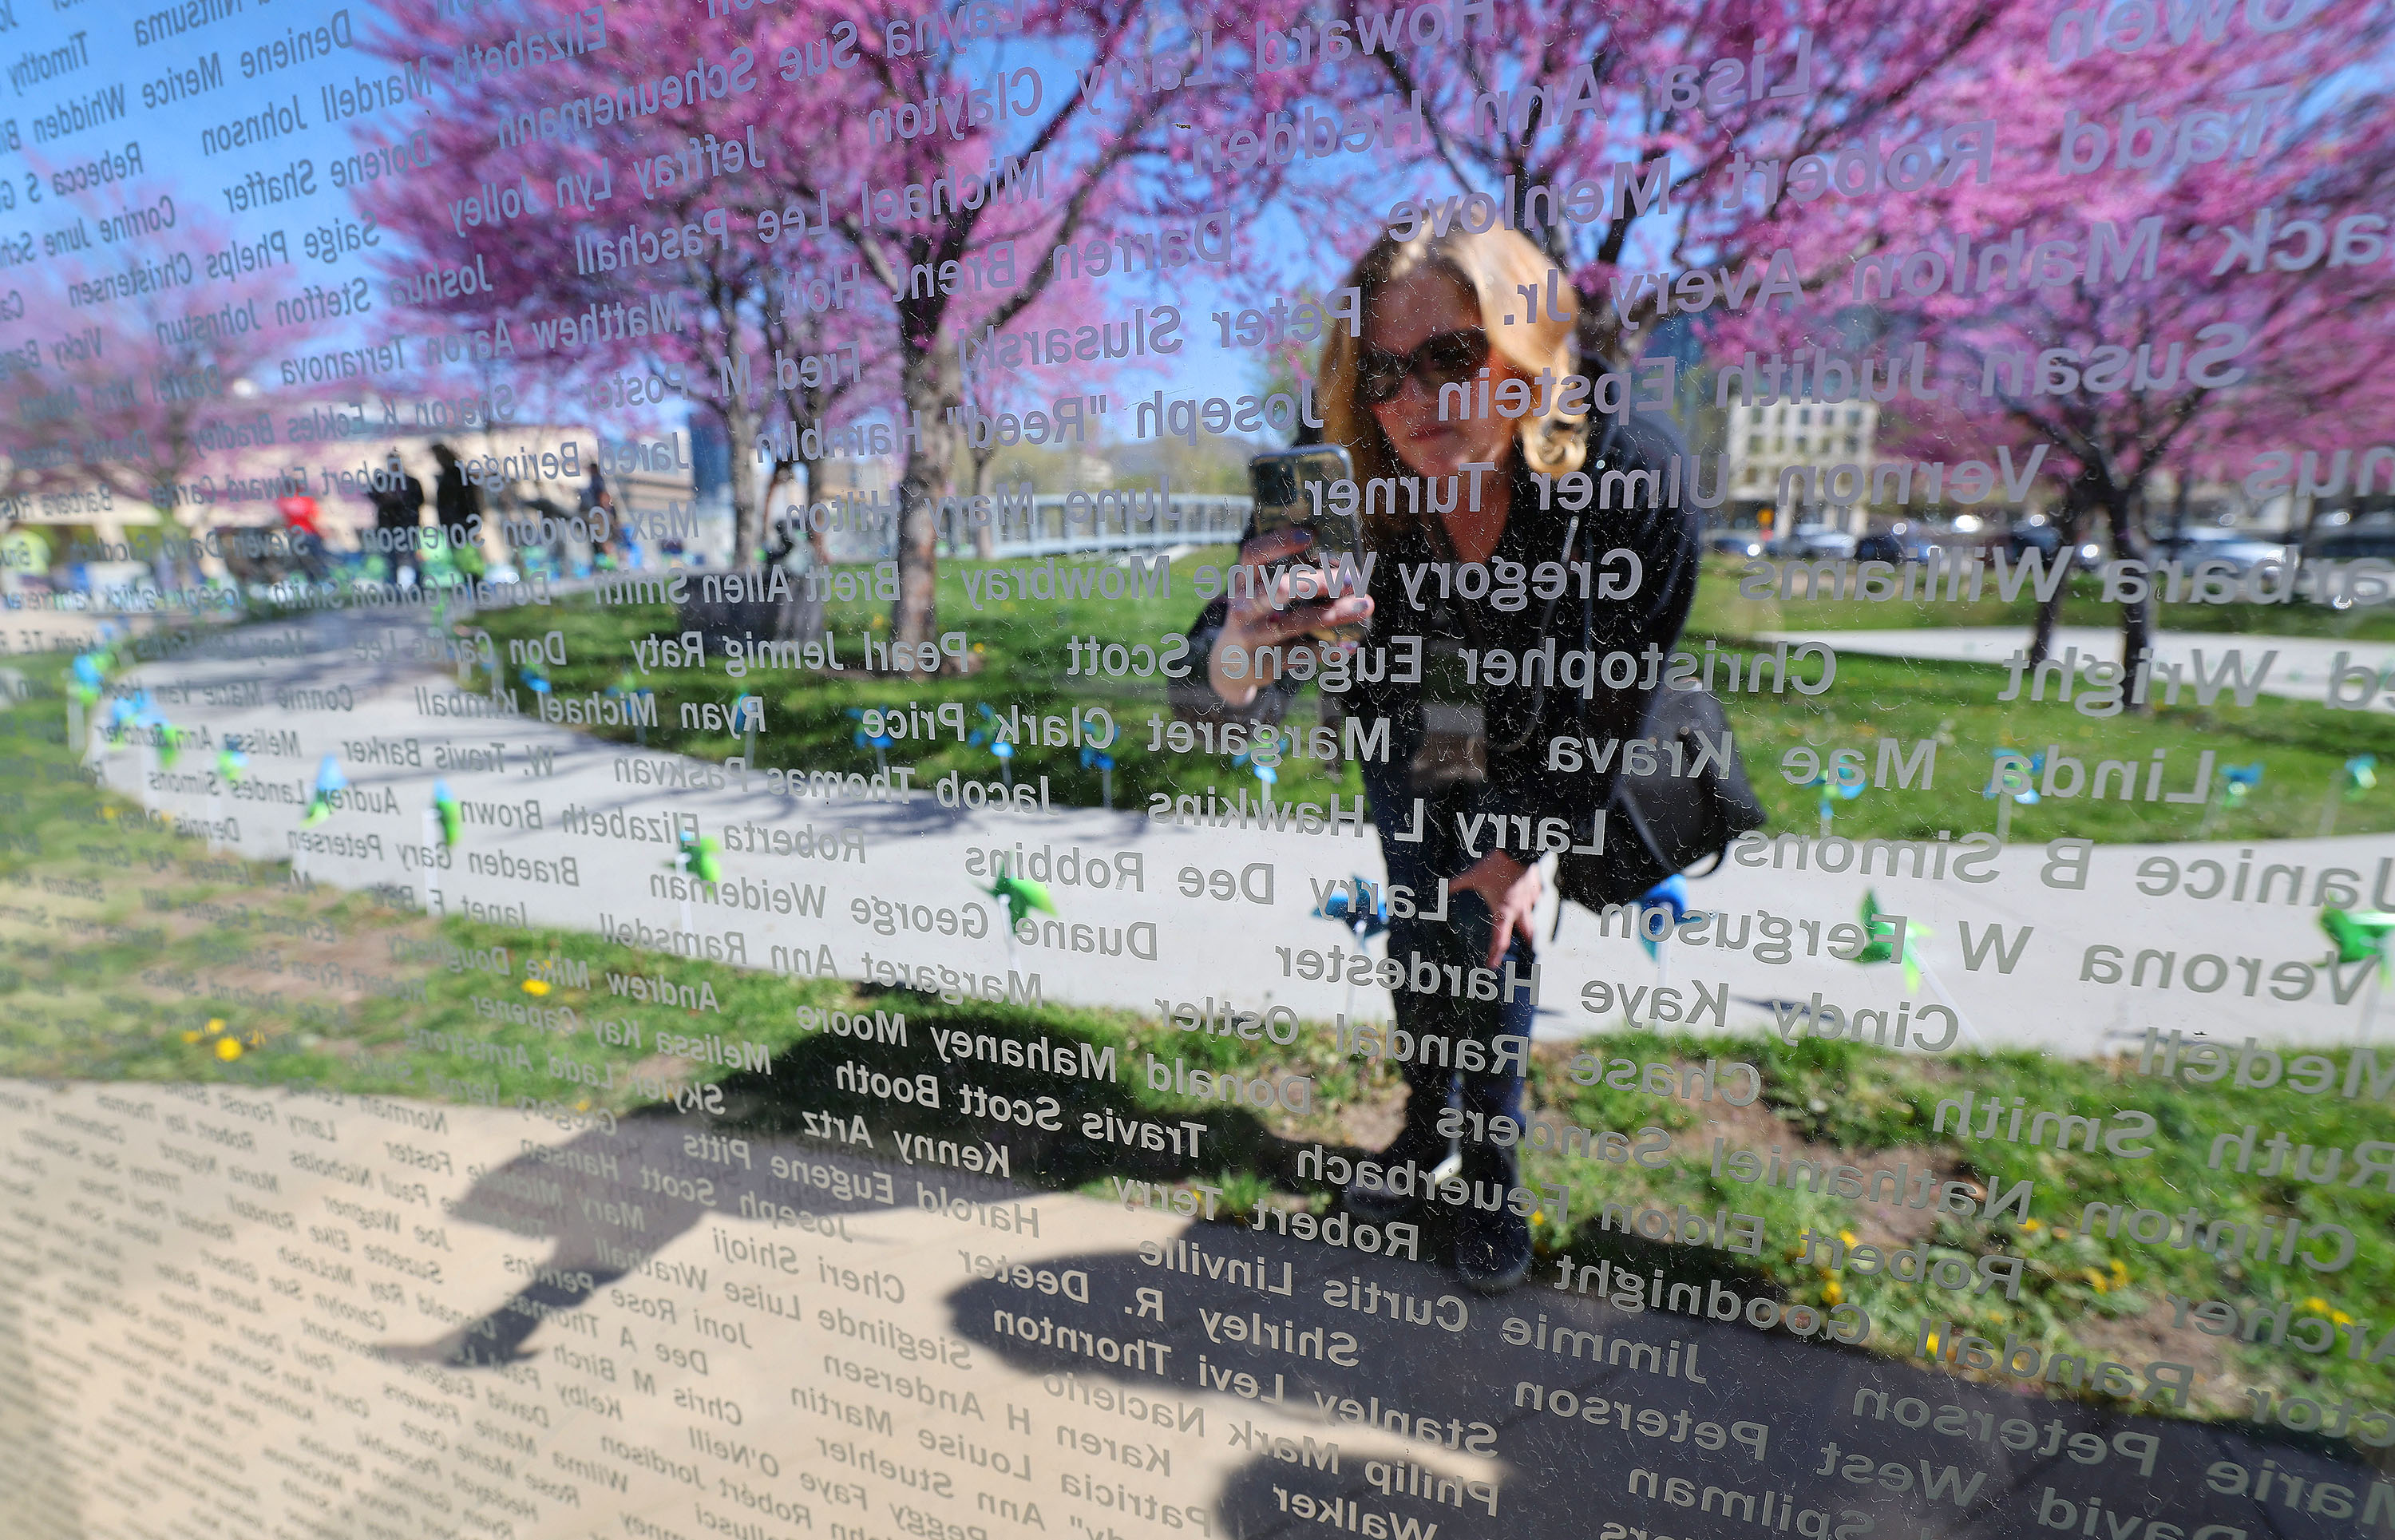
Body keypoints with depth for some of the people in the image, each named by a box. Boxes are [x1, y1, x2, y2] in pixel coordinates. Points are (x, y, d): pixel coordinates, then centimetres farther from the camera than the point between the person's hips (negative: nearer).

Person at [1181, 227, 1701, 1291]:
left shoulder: (1630, 474, -32)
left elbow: (1625, 692, -19)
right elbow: (1238, 706, -32)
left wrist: (1527, 847, -16)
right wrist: (1236, 656, -58)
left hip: (1531, 769, -1)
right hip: (1409, 760, 2)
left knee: (1494, 945, -2)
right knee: (1420, 942, 11)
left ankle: (1489, 1174, 24)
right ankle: (1429, 1128, 39)